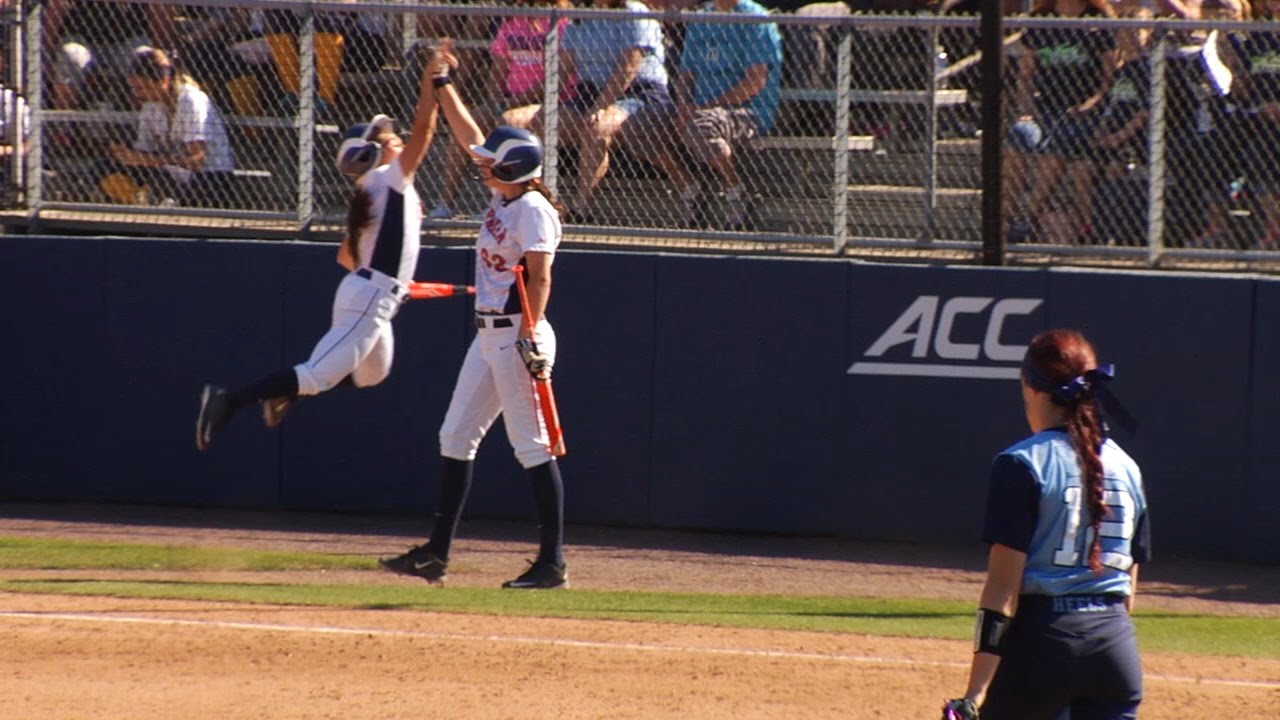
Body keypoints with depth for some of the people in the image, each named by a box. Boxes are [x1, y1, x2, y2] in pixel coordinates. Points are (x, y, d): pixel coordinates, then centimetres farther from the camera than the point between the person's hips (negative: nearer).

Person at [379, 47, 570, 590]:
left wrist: (529, 336, -30)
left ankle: (553, 562, -6)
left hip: (517, 334, -10)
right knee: (456, 436, 10)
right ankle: (437, 554, 12)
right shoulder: (502, 194, 11)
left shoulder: (532, 209, -14)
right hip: (488, 336, 10)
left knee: (532, 444, -8)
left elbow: (540, 278, -22)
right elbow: (469, 135, 22)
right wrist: (442, 85, 23)